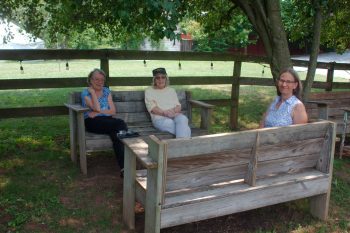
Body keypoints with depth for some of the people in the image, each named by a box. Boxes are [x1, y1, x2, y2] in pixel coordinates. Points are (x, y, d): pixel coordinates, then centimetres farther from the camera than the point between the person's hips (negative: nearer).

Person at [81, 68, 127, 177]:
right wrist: (92, 92, -6)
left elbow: (113, 111, 7)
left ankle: (124, 166, -39)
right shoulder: (85, 93, 4)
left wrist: (97, 113, -6)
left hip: (107, 121, 4)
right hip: (92, 123, -4)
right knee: (120, 123, -30)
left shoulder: (106, 91, 17)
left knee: (115, 133, -33)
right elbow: (97, 108, -12)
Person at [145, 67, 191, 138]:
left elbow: (178, 106, 14)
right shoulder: (149, 91, 14)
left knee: (183, 119, -34)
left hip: (175, 116, 3)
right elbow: (152, 108, -1)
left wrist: (173, 111, -11)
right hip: (159, 118, -3)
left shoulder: (171, 90, 26)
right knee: (169, 123, -39)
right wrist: (164, 113, -17)